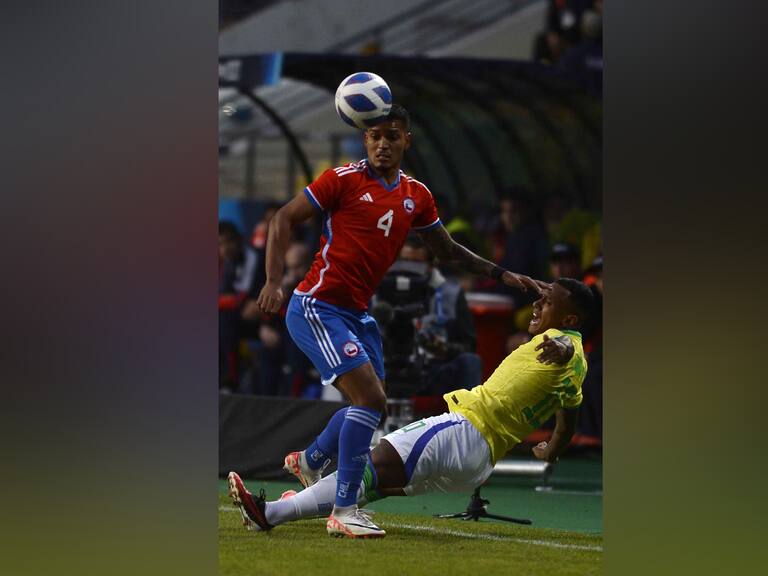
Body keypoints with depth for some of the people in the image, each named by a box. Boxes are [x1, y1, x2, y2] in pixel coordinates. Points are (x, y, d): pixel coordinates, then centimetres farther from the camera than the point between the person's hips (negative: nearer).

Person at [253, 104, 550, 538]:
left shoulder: (416, 195, 9)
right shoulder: (344, 180, -9)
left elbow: (448, 250, 22)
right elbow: (284, 219, -6)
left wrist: (503, 275, 14)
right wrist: (274, 282, -17)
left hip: (356, 314, 8)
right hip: (317, 307, -8)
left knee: (373, 406, 15)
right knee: (371, 397, -19)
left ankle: (308, 462, 40)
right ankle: (345, 512, -17)